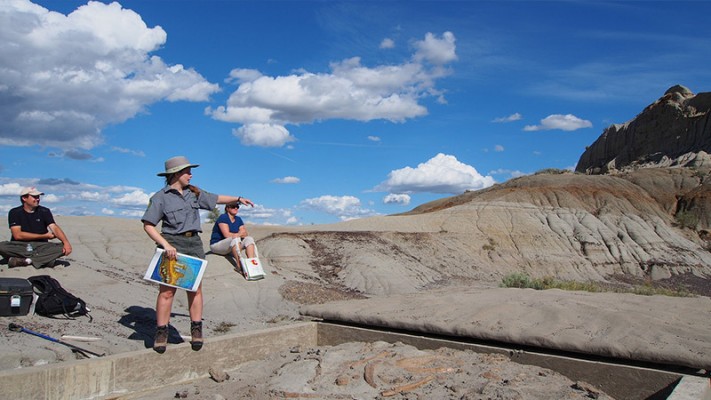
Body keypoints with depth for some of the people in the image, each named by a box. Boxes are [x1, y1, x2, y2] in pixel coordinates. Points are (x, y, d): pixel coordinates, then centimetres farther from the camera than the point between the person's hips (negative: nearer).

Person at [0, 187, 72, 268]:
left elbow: (55, 228, -8)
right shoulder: (15, 212, 1)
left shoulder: (44, 211, 5)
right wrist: (45, 236, -8)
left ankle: (25, 260, -32)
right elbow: (17, 235, -9)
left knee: (62, 248, -25)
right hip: (20, 246, -1)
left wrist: (66, 242, -27)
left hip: (41, 247, 1)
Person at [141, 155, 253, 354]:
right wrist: (165, 245, -16)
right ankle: (161, 333, 5)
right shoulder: (161, 197, -3)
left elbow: (216, 199, 26)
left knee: (195, 288, 4)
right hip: (172, 244, -5)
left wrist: (238, 198, 21)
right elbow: (148, 225, -6)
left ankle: (196, 330, 12)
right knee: (167, 290, -4)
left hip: (194, 243, 5)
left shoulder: (194, 193, 13)